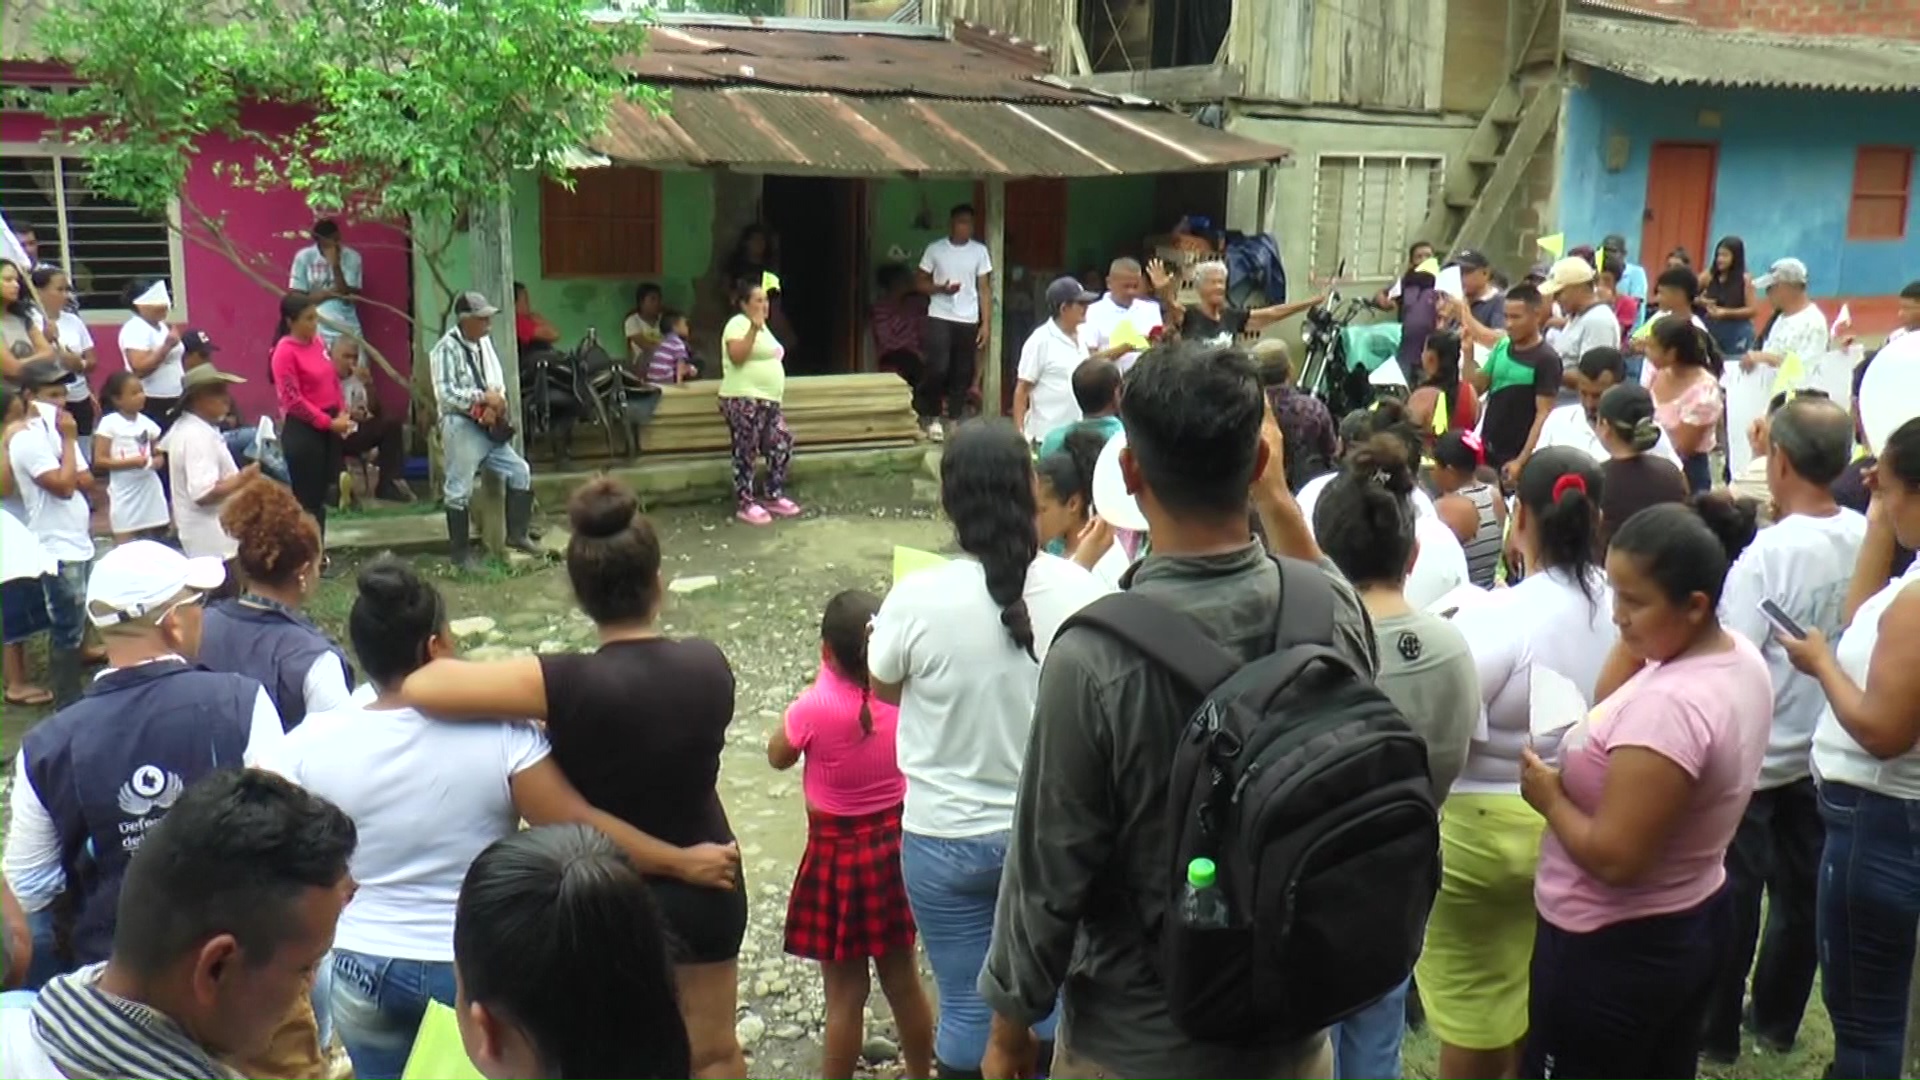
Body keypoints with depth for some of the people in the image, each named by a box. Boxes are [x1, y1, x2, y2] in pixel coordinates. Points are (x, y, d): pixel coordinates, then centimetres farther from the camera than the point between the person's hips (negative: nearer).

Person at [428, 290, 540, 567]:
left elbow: (498, 382, 7)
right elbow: (445, 393, -21)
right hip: (460, 427, -7)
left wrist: (495, 406, -12)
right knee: (459, 490, 0)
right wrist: (483, 397, -20)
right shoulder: (446, 350, -13)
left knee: (521, 472, 9)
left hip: (489, 425, 8)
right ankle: (461, 552, 10)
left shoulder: (485, 343, 9)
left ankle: (516, 533, 23)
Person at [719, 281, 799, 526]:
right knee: (745, 453, -4)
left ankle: (773, 497, 19)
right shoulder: (738, 324, -10)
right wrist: (754, 328, -27)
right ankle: (745, 504, 3)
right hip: (743, 401, -9)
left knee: (782, 444, 7)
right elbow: (737, 356, -23)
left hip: (768, 401, 9)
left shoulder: (761, 326, 20)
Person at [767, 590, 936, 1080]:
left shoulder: (815, 707, -24)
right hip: (898, 843, 5)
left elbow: (777, 757, -4)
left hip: (839, 854, -4)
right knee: (904, 980, 21)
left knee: (845, 992, 10)